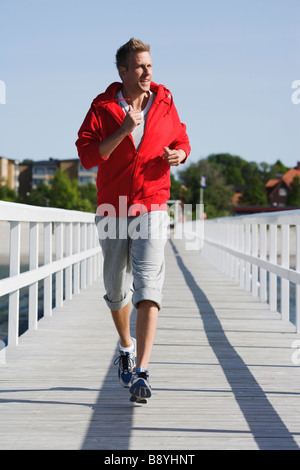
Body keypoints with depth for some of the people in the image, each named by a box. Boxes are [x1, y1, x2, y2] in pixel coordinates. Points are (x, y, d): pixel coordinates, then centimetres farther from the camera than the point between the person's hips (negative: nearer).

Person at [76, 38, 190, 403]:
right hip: (112, 210, 1)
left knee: (148, 286, -16)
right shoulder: (102, 108, -3)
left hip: (152, 209, -1)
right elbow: (87, 156, -11)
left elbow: (182, 141, 18)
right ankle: (126, 347, 40)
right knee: (116, 289, 12)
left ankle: (141, 372, -20)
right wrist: (123, 130, -22)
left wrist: (178, 154, -6)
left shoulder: (165, 105, 3)